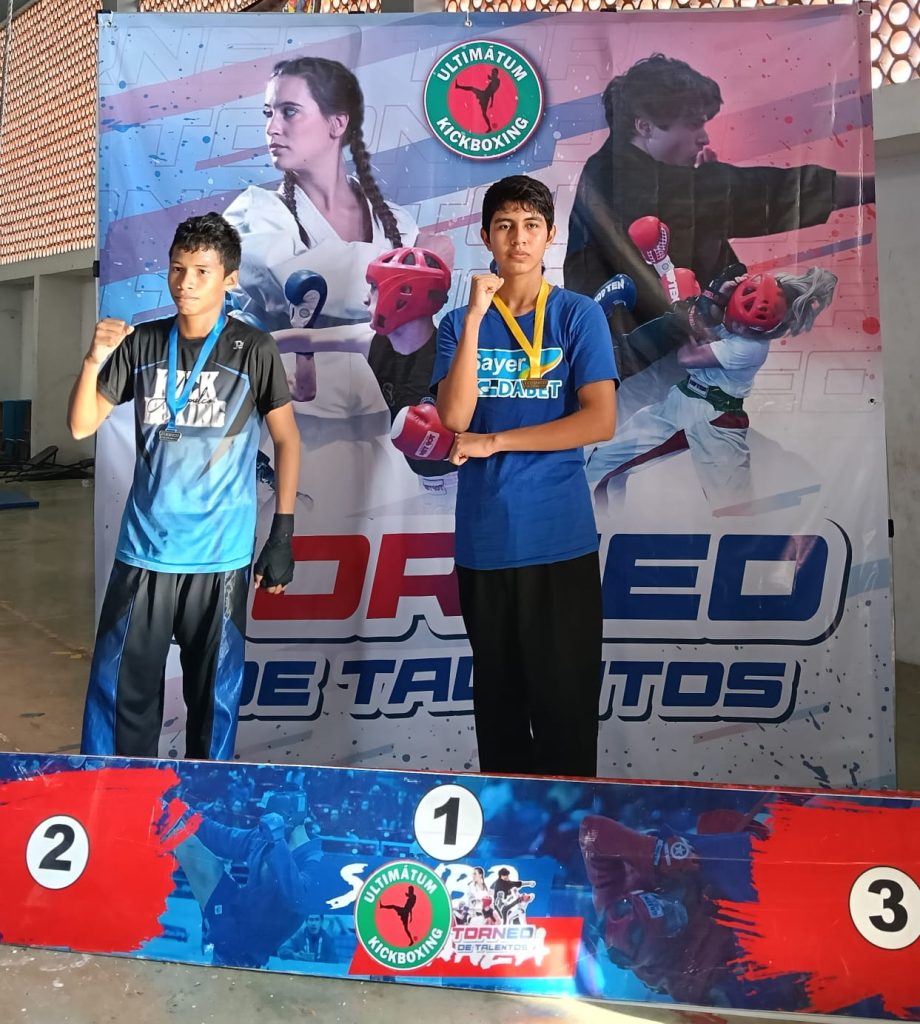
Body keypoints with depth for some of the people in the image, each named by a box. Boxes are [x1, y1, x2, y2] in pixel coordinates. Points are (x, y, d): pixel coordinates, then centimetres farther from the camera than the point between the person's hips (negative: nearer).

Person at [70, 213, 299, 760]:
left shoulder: (254, 350, -3)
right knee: (117, 692, 7)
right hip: (144, 551, 3)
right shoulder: (140, 344, 5)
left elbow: (287, 438, 1)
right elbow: (82, 426, 6)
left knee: (214, 696, 8)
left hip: (219, 556, -2)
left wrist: (283, 532, -3)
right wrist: (94, 361, -12)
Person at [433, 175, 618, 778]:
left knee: (566, 700, 3)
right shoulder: (461, 323, 8)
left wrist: (494, 441, -9)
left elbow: (601, 421, -9)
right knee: (497, 696, 12)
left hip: (561, 541, -2)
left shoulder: (579, 316, 2)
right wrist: (475, 319, -11)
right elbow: (454, 418, -7)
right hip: (484, 540, 2)